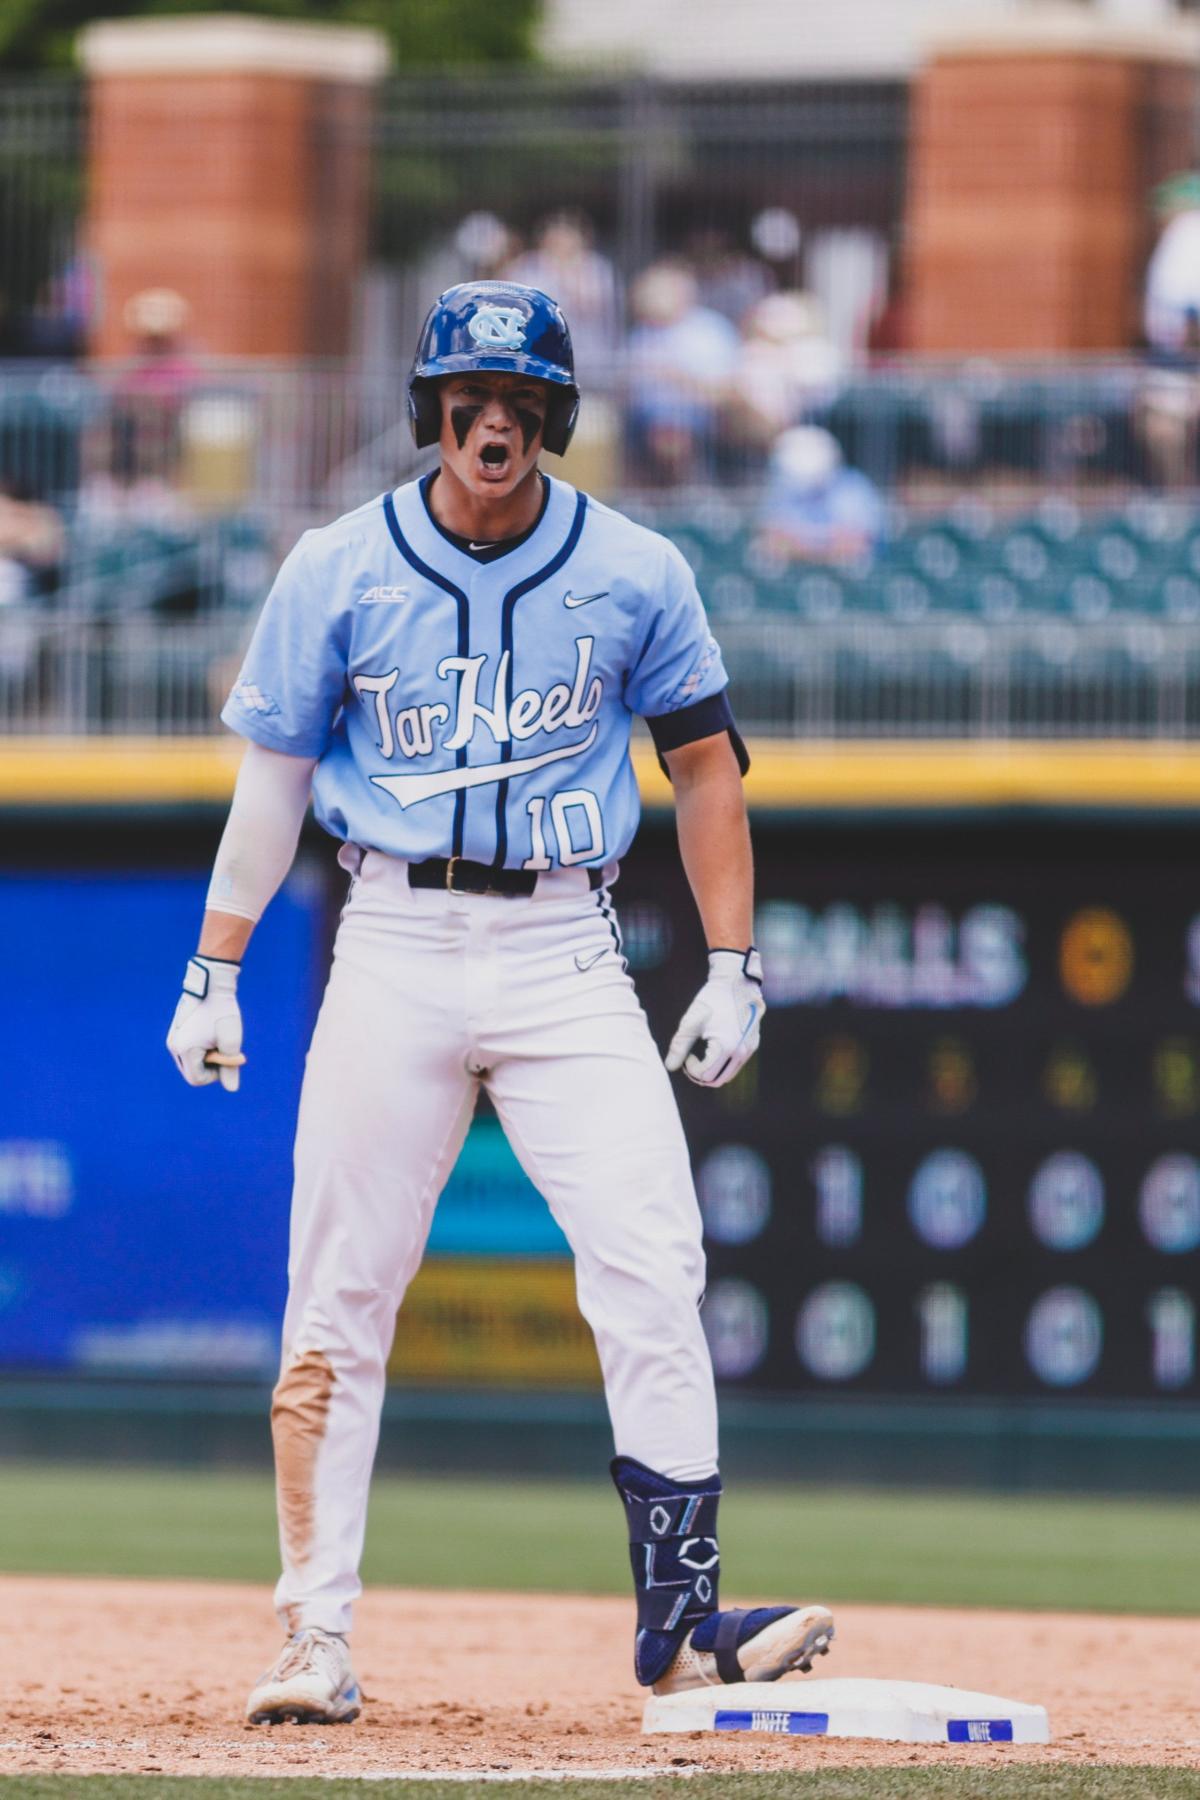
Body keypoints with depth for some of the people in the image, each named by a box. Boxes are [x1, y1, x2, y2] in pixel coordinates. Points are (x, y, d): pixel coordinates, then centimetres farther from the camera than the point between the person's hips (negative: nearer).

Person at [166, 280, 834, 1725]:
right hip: (394, 946, 0)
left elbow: (704, 765, 9)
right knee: (340, 1299, -2)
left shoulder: (636, 576, 3)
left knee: (652, 1274, -12)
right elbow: (276, 776, 8)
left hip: (566, 953, 0)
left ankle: (681, 1619, -9)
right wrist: (215, 971, 3)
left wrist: (733, 969, 3)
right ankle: (315, 1634, 4)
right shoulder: (336, 573, 2)